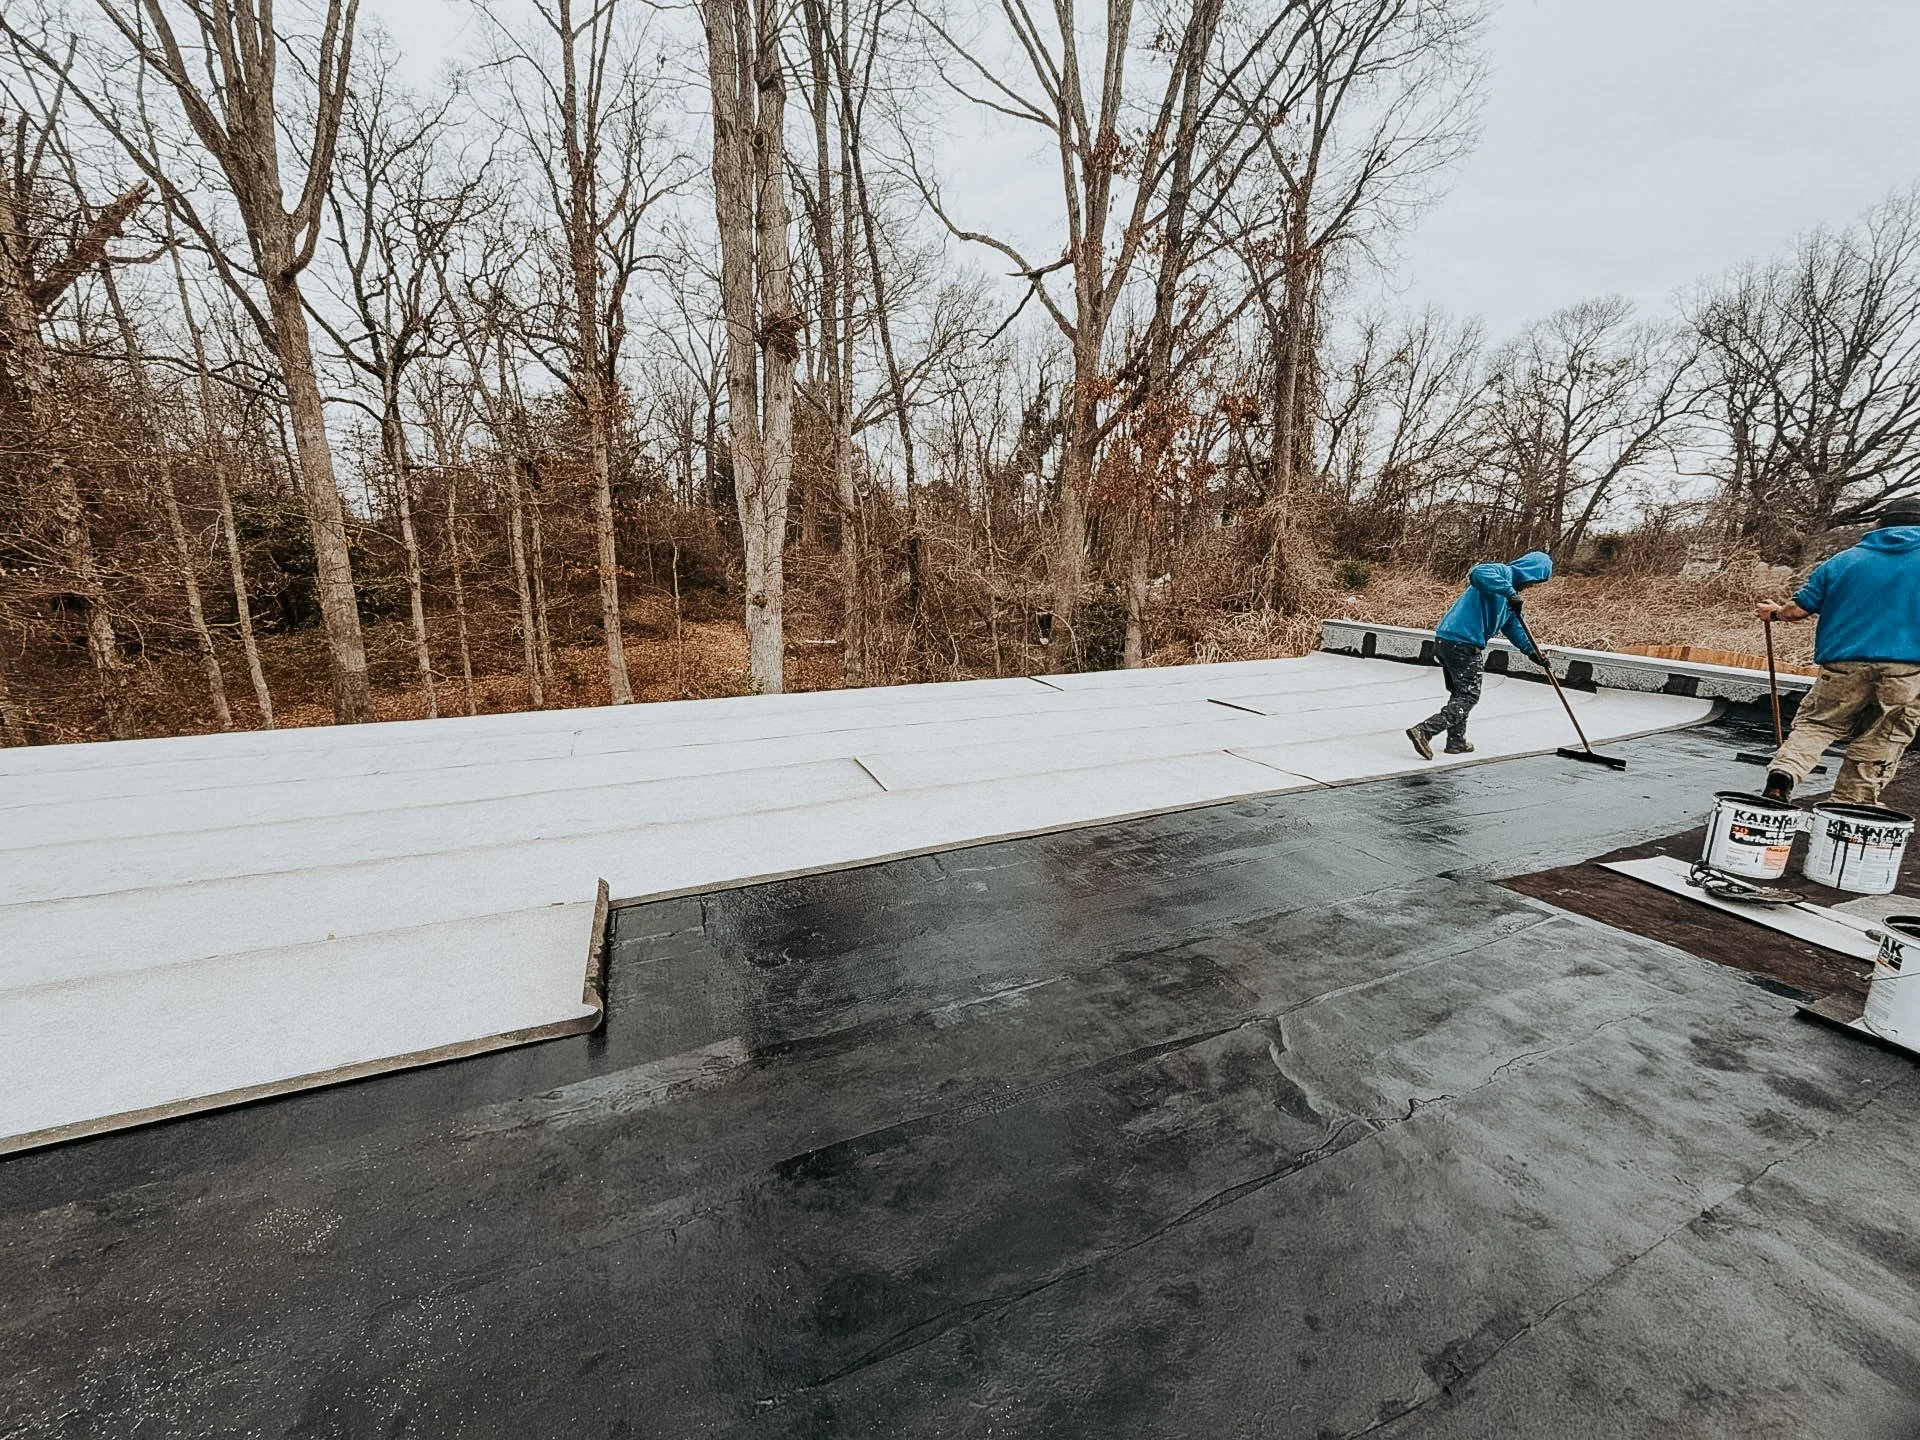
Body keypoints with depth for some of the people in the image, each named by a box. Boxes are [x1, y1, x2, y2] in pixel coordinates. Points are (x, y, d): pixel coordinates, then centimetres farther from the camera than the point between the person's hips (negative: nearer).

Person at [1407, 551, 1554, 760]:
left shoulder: (1510, 587, 26)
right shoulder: (1502, 573, -4)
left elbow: (1512, 625, 31)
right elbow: (1477, 573, -29)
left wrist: (1531, 651, 29)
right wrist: (1510, 592, -28)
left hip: (1446, 640, 10)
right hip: (1463, 643, -10)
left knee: (1460, 693, 20)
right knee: (1469, 696, -5)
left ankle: (1456, 741, 26)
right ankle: (1424, 731, -17)